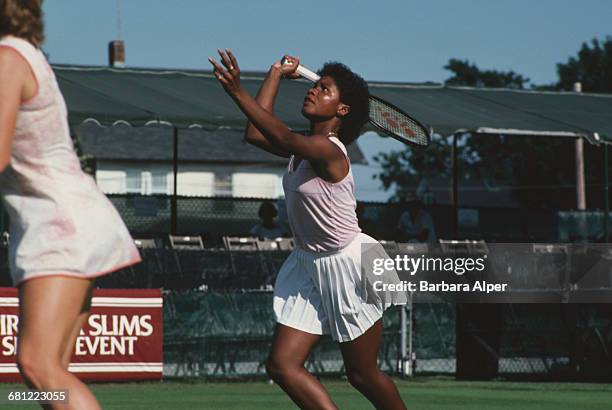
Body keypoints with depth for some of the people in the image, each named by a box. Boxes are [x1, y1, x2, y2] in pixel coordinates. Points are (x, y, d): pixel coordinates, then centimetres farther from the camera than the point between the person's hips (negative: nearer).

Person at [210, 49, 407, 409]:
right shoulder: (303, 147, 5)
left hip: (348, 264, -9)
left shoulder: (328, 150, -22)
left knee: (362, 375, 4)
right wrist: (277, 74, 6)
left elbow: (284, 138, -40)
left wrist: (238, 92, -52)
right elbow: (256, 133, 1)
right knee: (282, 365, -5)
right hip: (310, 264, 9)